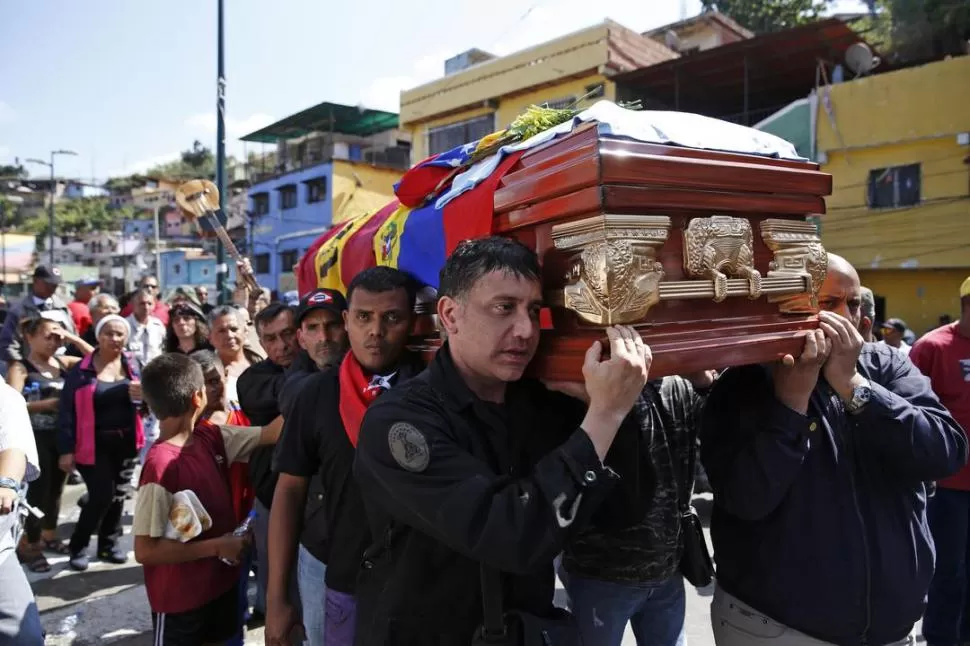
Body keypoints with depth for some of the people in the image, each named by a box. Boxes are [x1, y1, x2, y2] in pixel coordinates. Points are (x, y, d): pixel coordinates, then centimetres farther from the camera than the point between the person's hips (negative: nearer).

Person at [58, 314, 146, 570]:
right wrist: (66, 450, -12)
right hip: (94, 444, -4)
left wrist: (140, 396, -14)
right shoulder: (81, 370, -8)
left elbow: (142, 402, 10)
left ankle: (109, 544, 28)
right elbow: (66, 411, -9)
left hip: (125, 442, 4)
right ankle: (78, 546, 15)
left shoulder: (133, 365, 3)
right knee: (102, 495, -7)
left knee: (118, 495, 11)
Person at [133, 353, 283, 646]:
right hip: (180, 598, -7)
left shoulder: (209, 437, -6)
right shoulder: (162, 465, -27)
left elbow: (270, 433, -4)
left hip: (220, 581, 7)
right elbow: (146, 550, -24)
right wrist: (216, 546, -20)